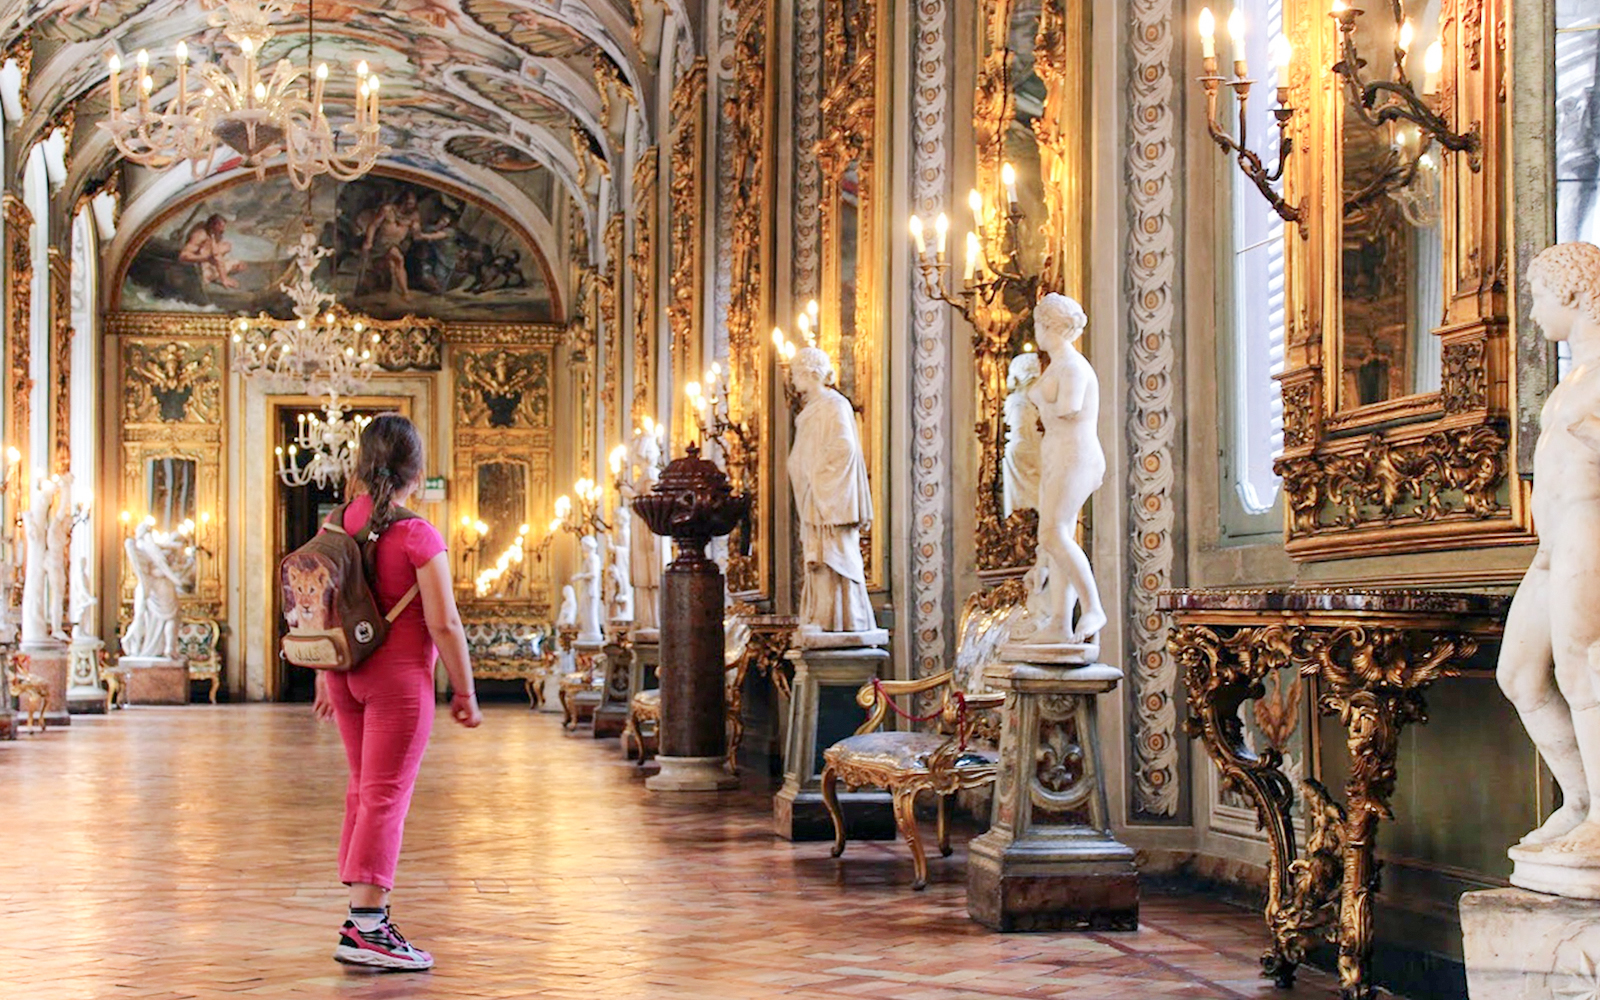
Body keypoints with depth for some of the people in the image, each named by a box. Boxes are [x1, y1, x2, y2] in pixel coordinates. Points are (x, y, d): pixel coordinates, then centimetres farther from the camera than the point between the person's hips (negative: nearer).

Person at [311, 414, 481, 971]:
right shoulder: (417, 536, -14)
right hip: (399, 676, -7)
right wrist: (464, 692, -5)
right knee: (387, 797, -4)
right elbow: (444, 623, -14)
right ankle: (366, 929, -5)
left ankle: (361, 918, 21)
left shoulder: (337, 527, 5)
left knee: (363, 792, 16)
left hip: (347, 674, 7)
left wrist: (325, 680, 20)